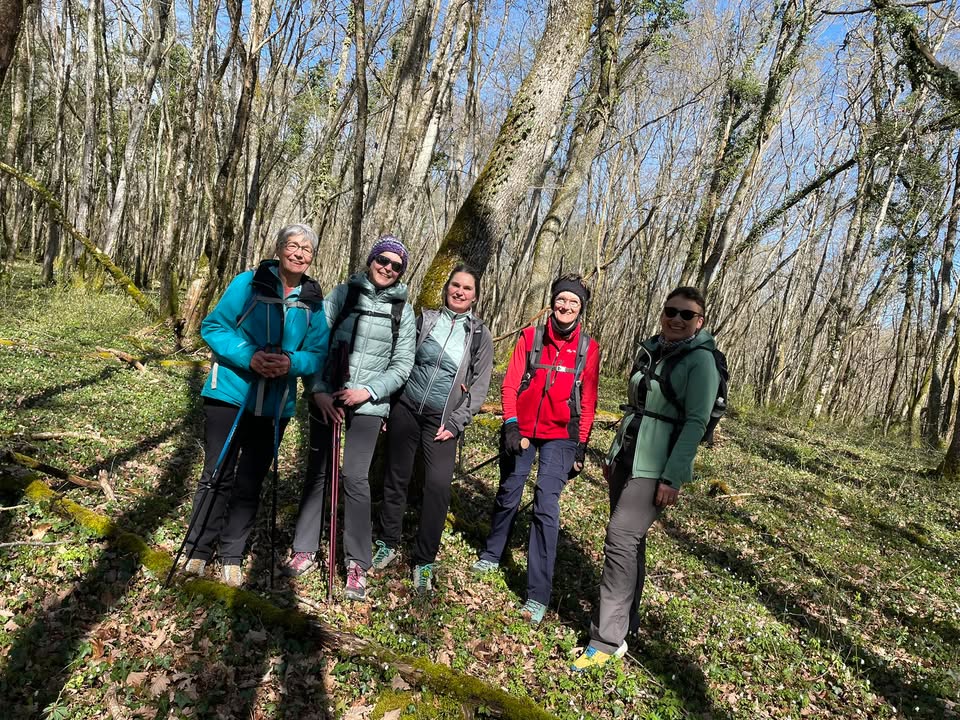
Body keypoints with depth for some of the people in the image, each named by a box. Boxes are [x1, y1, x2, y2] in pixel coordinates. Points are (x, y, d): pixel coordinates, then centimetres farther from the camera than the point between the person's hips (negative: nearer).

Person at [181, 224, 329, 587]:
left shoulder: (313, 302, 2)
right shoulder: (248, 283, -5)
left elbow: (319, 354, 2)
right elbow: (212, 326, -6)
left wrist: (292, 363, -19)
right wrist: (248, 356, -21)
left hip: (275, 406, 3)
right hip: (229, 395, -2)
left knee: (250, 483, 11)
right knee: (218, 475, 3)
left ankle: (232, 556, 26)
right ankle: (198, 549, 22)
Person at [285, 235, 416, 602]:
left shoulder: (403, 310, 4)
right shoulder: (344, 293, 2)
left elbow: (402, 365, 2)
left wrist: (368, 391, -12)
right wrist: (318, 391, -11)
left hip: (368, 404, -1)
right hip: (326, 398, 1)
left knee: (354, 477, -7)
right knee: (317, 472, 7)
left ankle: (358, 563, 6)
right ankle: (305, 550, 22)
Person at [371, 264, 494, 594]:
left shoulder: (480, 335, 2)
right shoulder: (425, 319, 5)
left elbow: (479, 386, 1)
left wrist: (455, 422, -7)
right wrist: (387, 405, 5)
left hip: (443, 420, -1)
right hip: (406, 409, 2)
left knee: (438, 486, -11)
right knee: (396, 478, 9)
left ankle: (424, 562, 5)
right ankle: (388, 544, 29)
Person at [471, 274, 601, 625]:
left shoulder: (589, 348, 0)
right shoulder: (530, 337, -1)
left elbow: (588, 401, 3)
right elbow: (510, 383, -3)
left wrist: (581, 446, 1)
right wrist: (510, 424, -14)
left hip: (560, 437, -1)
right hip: (522, 430, 1)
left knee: (546, 509, -8)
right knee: (508, 495, 15)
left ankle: (538, 595, -1)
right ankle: (492, 554, 41)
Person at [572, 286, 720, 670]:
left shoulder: (701, 361, -9)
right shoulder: (651, 351, 12)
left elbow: (695, 423, -14)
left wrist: (672, 478, -19)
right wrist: (614, 455, 20)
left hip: (656, 469, -7)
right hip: (627, 459, 7)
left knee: (620, 541, -11)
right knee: (630, 541, 14)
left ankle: (608, 639, -2)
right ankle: (627, 619, 29)